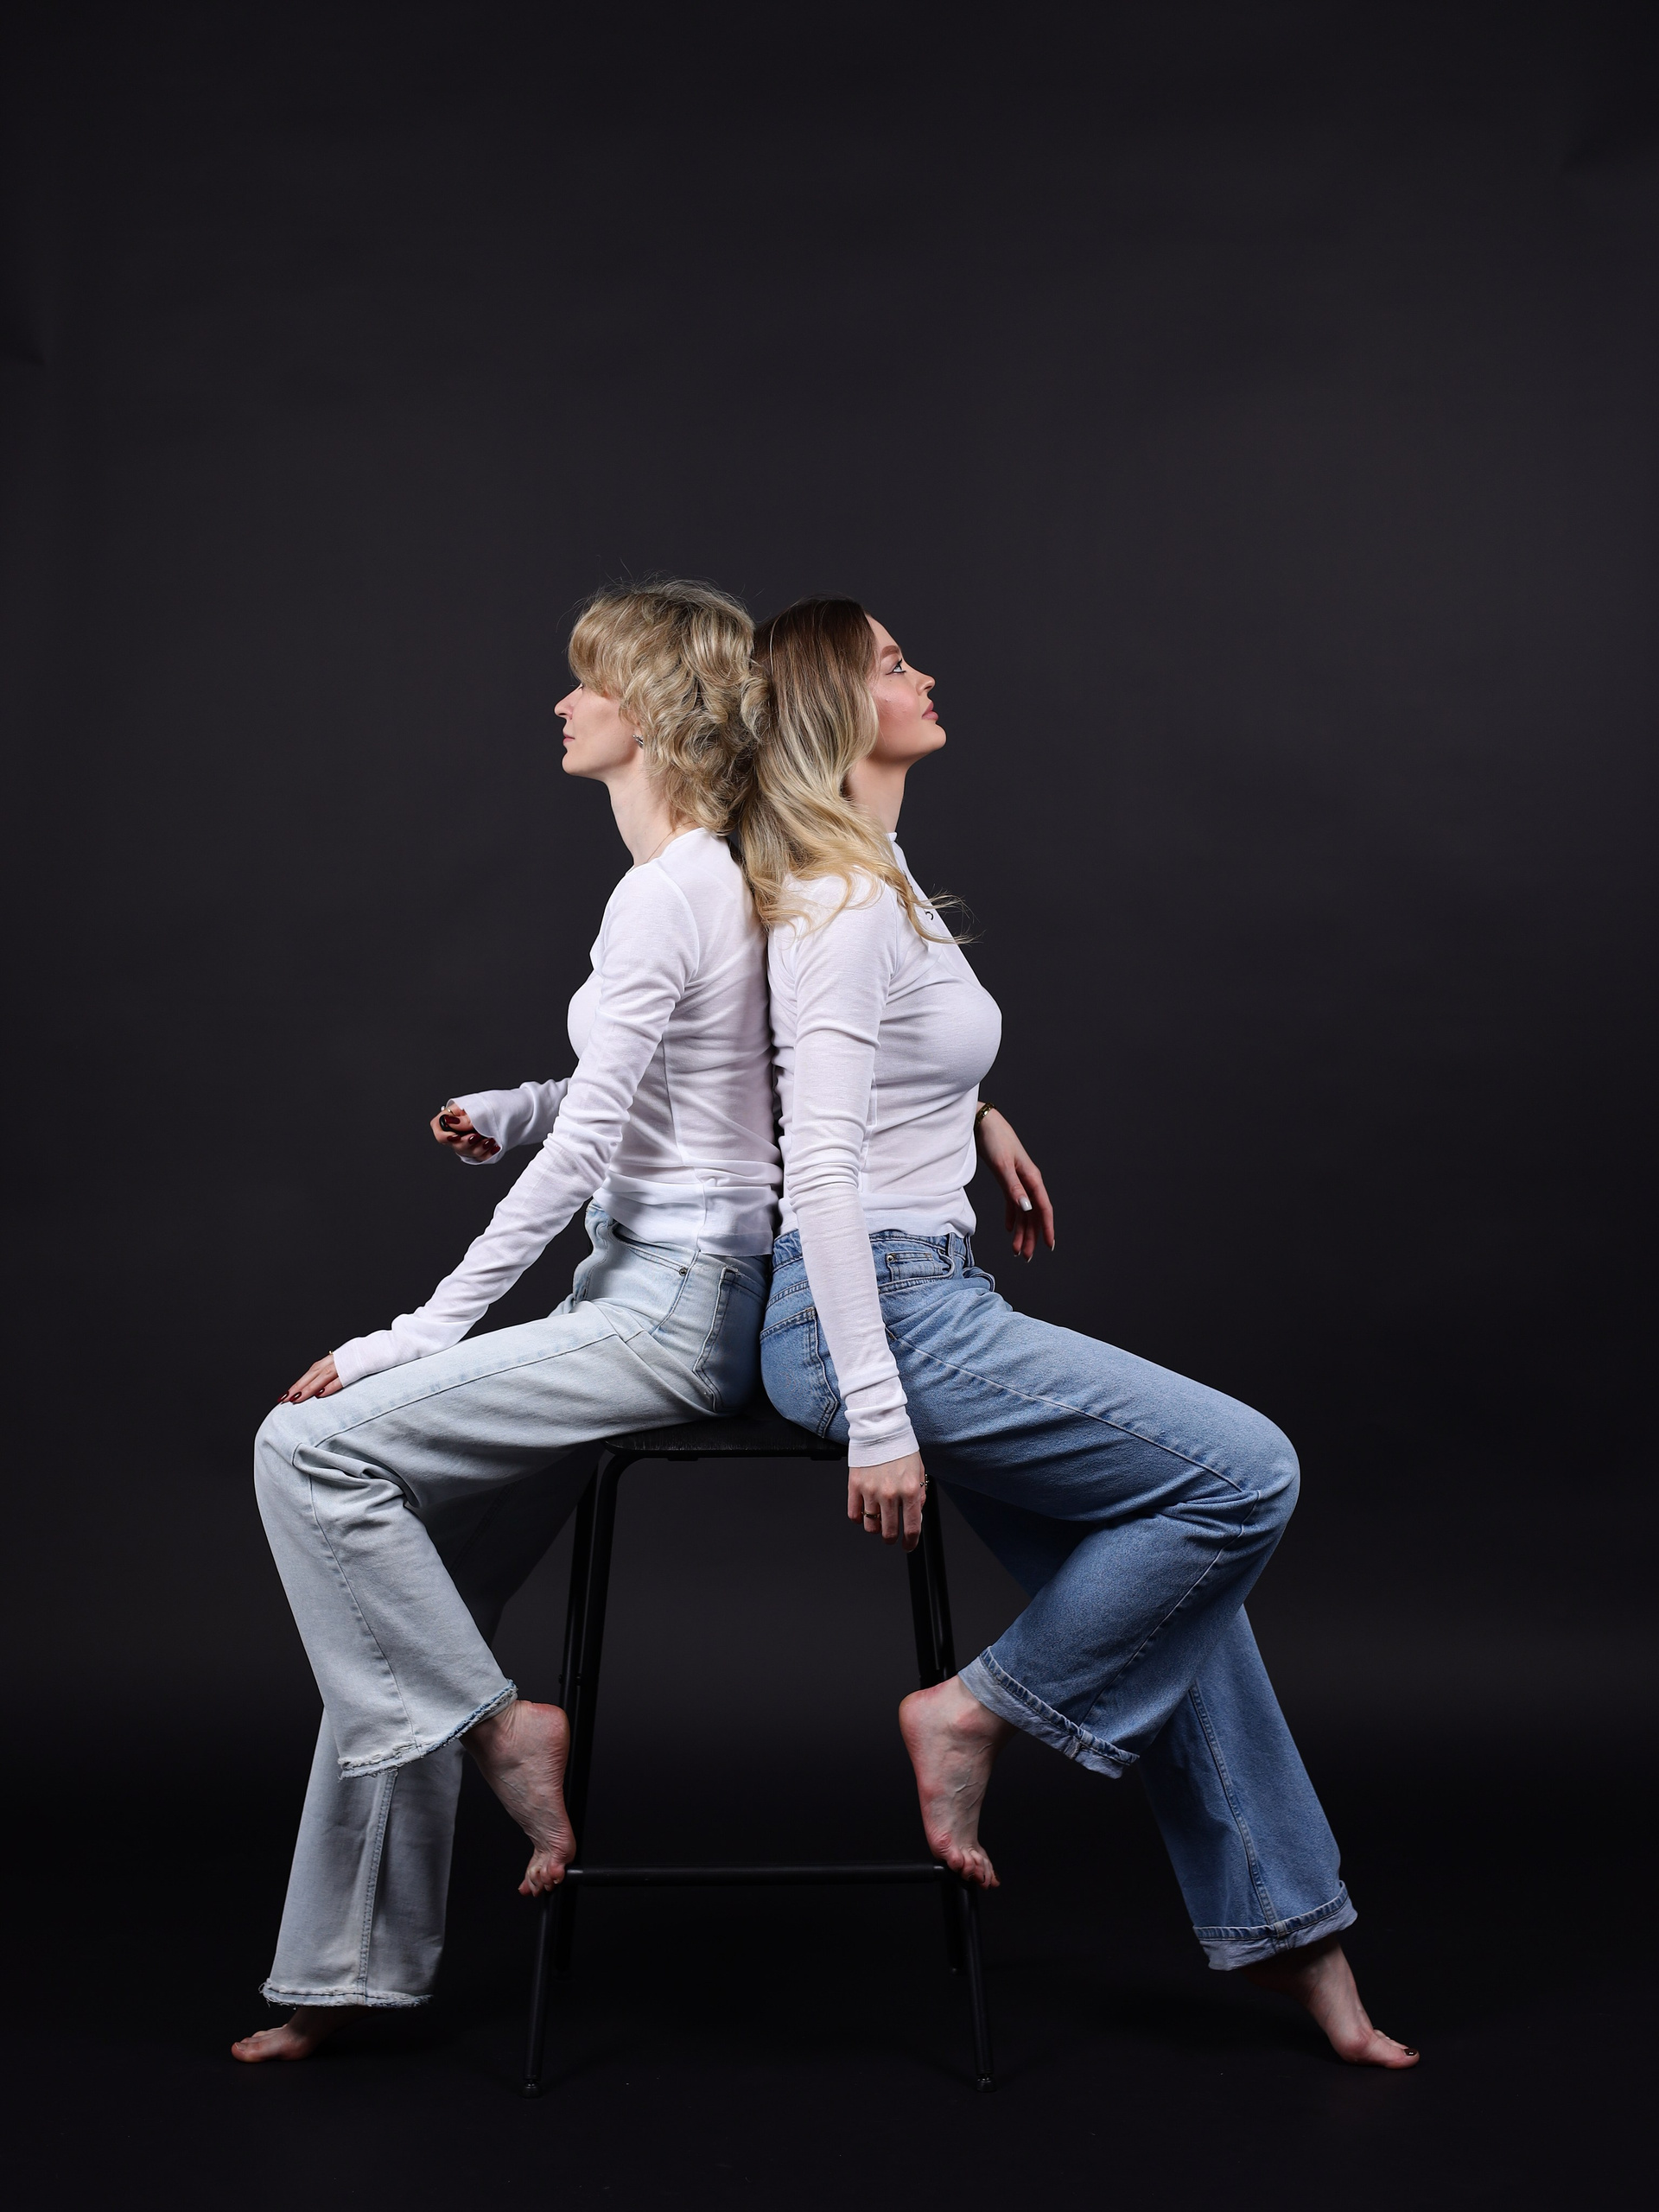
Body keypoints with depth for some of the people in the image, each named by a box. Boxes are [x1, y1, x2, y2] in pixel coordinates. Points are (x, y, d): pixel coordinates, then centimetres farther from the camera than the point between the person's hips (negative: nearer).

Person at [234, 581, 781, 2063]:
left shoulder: (665, 897, -16)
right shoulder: (720, 879, 13)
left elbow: (581, 1151, -18)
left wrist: (426, 1332, -14)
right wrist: (511, 1111, 11)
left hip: (676, 1305, -10)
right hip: (663, 1290, 10)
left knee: (312, 1444, -15)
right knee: (405, 1576, 7)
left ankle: (492, 1724, -4)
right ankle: (359, 1963, 13)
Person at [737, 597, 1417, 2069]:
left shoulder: (873, 873, 14)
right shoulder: (847, 904, -17)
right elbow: (820, 1164, -24)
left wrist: (972, 1114, 29)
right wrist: (877, 1421, -26)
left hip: (933, 1298, 10)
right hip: (879, 1313, -10)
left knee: (1169, 1585, 9)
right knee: (1245, 1474, -11)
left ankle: (1281, 1928, 17)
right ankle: (978, 1712, 0)